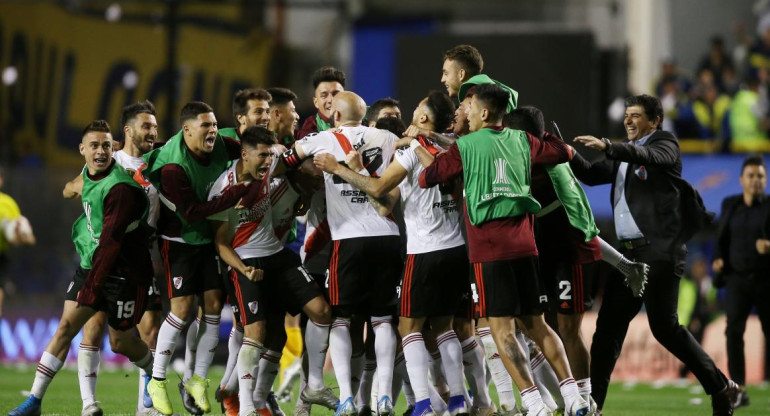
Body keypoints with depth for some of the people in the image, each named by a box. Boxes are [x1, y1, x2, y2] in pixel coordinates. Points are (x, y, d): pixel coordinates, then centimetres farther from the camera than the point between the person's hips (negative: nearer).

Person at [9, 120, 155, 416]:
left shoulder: (120, 189, -24)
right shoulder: (88, 174, 2)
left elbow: (110, 242, -27)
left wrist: (93, 286, -27)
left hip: (123, 272, -7)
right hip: (91, 263, 7)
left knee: (120, 341, 5)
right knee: (66, 326, -4)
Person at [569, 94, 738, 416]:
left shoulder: (665, 144, 0)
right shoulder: (625, 155, 22)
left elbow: (650, 156, -21)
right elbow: (592, 175, 19)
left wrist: (607, 147, -36)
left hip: (659, 251, -8)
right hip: (630, 253, 8)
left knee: (664, 326, -10)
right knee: (608, 325, 3)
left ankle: (721, 388, 1)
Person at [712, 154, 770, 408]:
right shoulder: (730, 205, 8)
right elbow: (722, 237, 16)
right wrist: (719, 258, -1)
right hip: (738, 280, 2)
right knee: (734, 330, -15)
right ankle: (739, 390, -15)